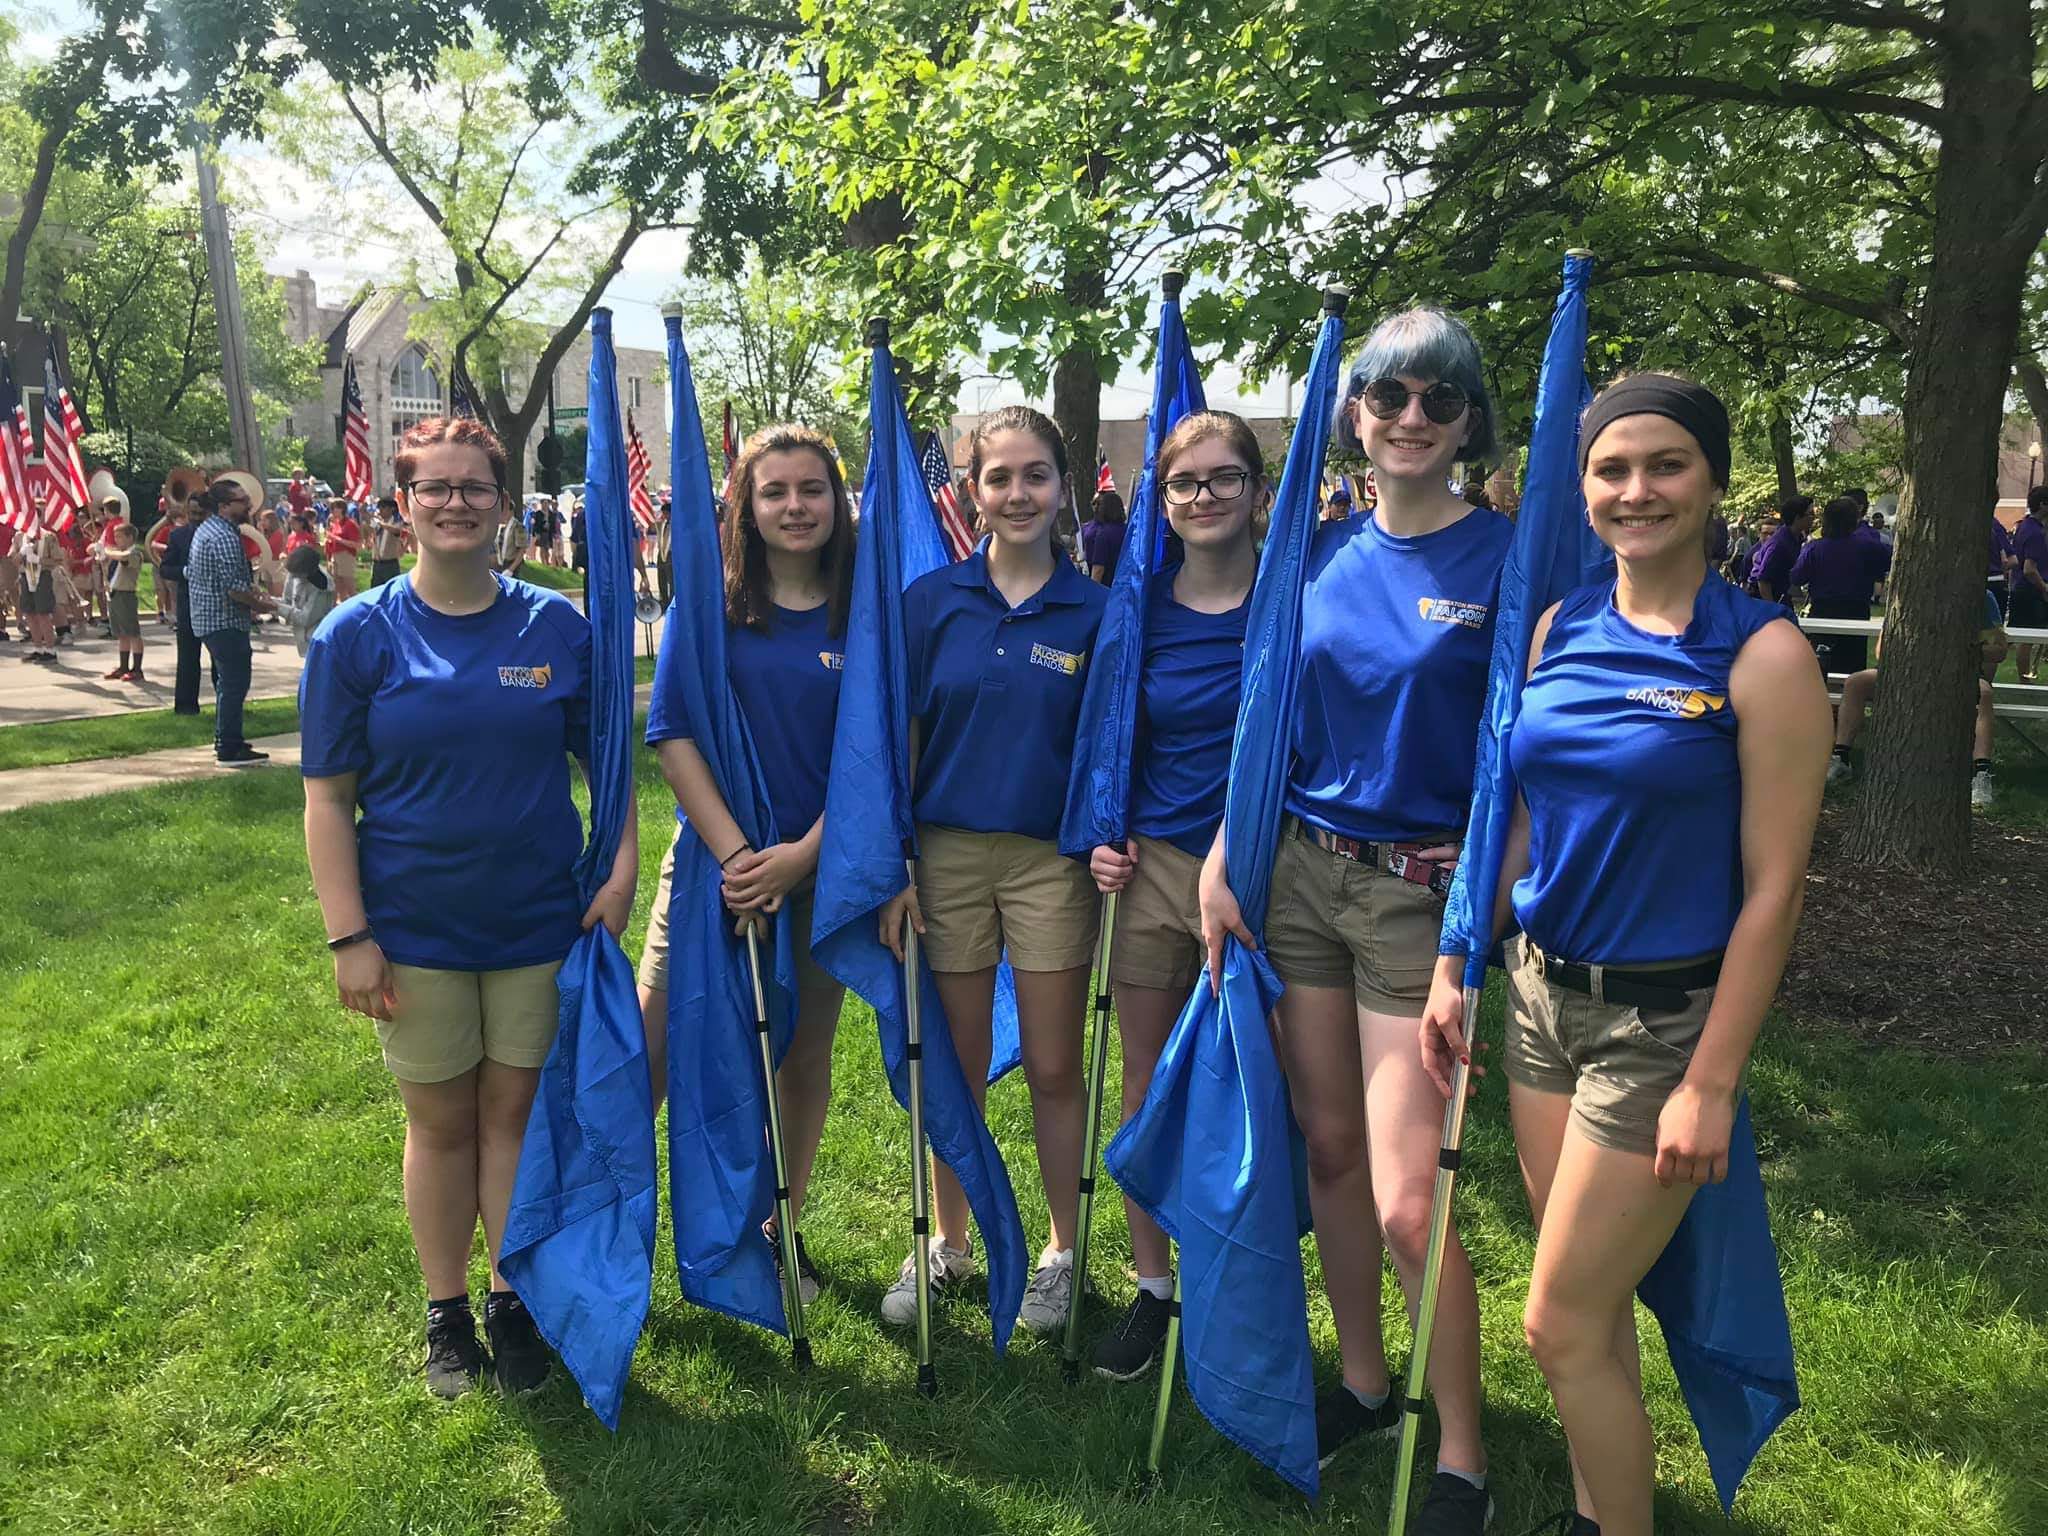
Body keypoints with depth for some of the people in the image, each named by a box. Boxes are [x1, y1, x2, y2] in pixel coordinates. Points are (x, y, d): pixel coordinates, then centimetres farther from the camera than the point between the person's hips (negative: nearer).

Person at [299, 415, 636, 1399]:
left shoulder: (557, 627, -2)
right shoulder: (356, 636, -5)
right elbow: (328, 799, -5)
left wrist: (621, 868, -10)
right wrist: (349, 937, -9)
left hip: (539, 922, 1)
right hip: (415, 931, 0)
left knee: (515, 1111, 12)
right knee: (440, 1122, 13)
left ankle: (512, 1300, 29)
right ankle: (446, 1311, 31)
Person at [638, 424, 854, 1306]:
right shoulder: (710, 602, -1)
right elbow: (672, 735, -6)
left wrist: (804, 853, -14)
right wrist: (734, 852, -15)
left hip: (822, 865, 1)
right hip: (716, 861, -1)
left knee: (804, 1059, 12)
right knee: (649, 1051, -1)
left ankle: (782, 1231, 31)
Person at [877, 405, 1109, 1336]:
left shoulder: (1094, 611, 0)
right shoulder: (931, 599, 1)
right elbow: (901, 738, 1)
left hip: (1052, 858, -1)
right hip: (947, 853, 1)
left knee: (1053, 1069, 8)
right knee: (958, 1067, 12)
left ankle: (1062, 1252, 27)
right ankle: (949, 1246, 32)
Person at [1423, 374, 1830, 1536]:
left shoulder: (1762, 654, -13)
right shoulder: (1560, 629, 3)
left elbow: (1773, 888, -13)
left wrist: (1712, 1085, -14)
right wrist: (1454, 972, 7)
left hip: (1662, 1023, -5)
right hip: (1544, 995, 5)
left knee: (1563, 1329, 3)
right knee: (1595, 1309, 19)